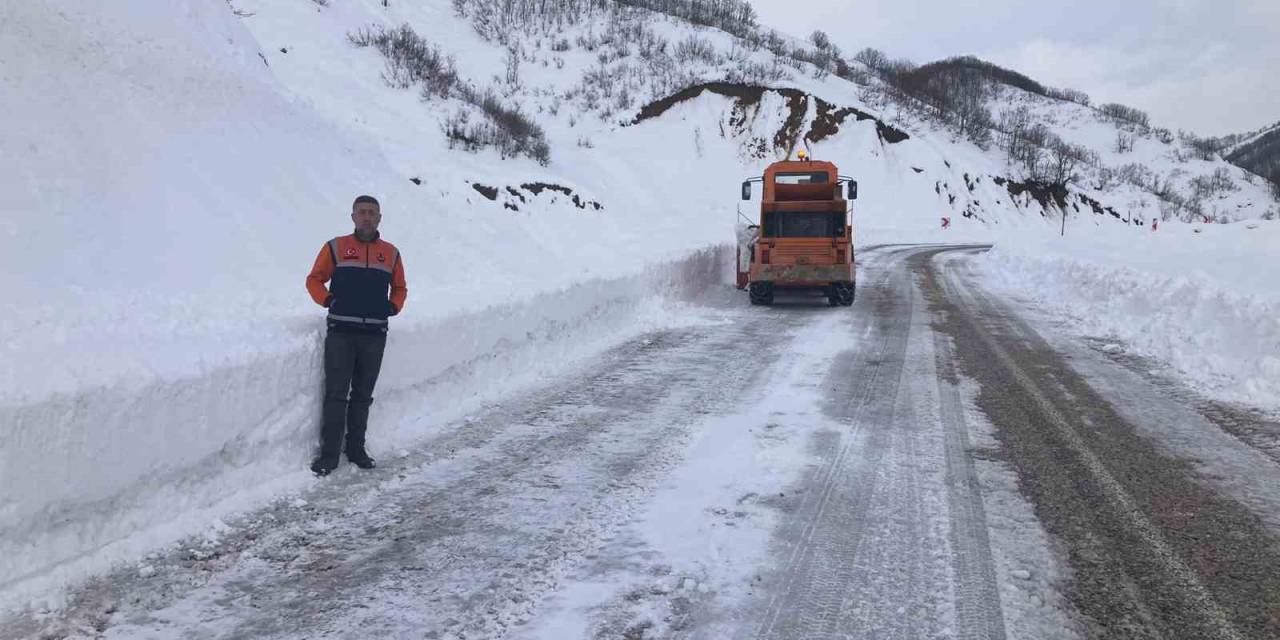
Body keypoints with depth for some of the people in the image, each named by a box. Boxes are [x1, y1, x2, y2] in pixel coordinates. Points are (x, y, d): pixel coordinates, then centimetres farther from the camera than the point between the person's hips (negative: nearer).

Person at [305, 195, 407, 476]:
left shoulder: (390, 253, 10)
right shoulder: (335, 247, 3)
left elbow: (400, 288, 21)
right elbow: (314, 280, 6)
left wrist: (393, 307, 2)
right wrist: (327, 300, -11)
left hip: (375, 334, 3)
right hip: (340, 332, -2)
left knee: (363, 395, 10)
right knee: (336, 394, -4)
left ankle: (356, 449, 19)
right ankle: (329, 454, 1)